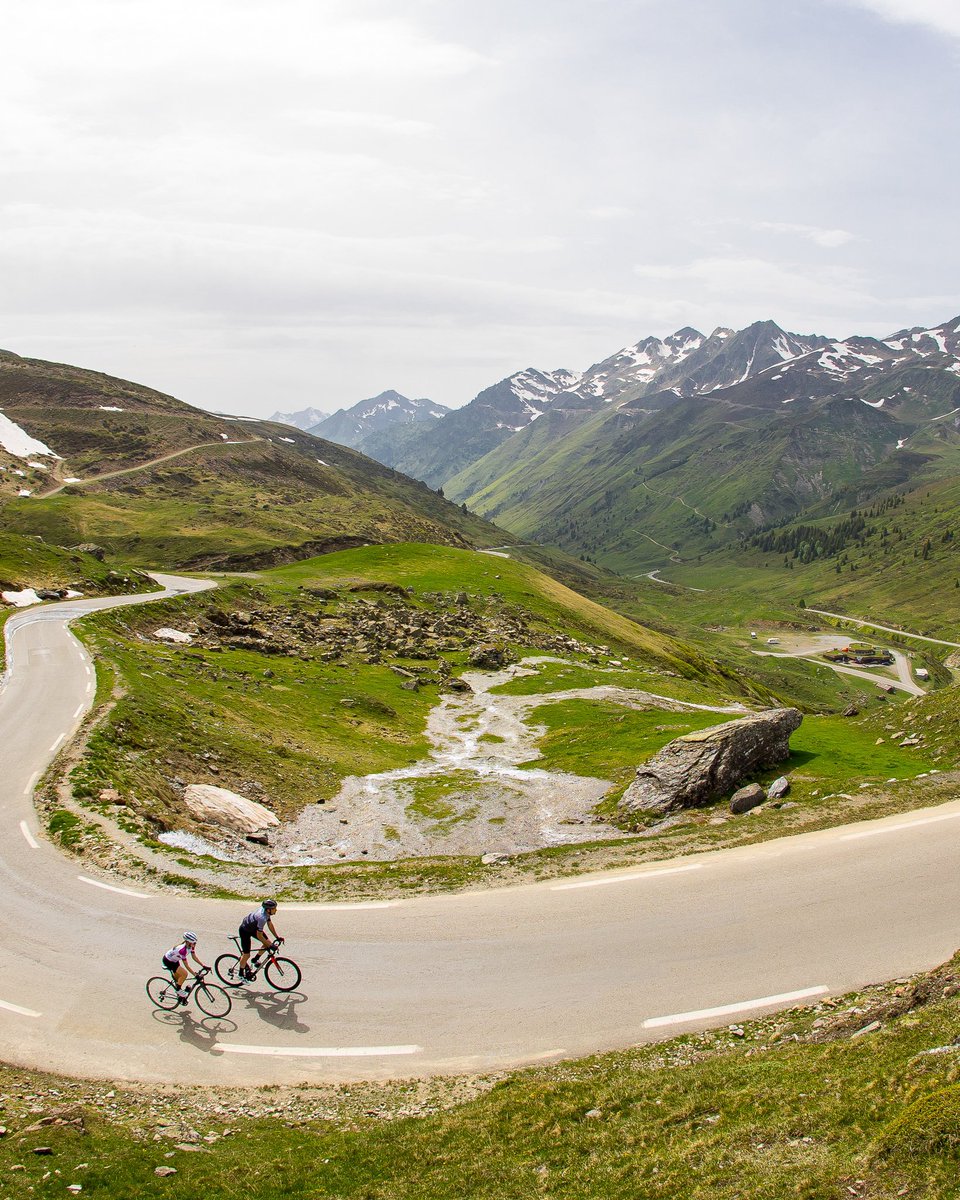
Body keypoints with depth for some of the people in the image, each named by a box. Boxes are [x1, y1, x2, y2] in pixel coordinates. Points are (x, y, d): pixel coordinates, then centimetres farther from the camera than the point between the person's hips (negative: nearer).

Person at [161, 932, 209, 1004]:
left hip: (174, 960, 8)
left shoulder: (191, 946, -15)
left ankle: (179, 995, 38)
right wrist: (195, 975, -36)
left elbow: (194, 957, -5)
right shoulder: (182, 950, -38)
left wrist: (204, 965, -13)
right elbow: (186, 965, -34)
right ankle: (179, 990, -1)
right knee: (184, 974, -18)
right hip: (168, 961, -8)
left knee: (178, 978, 18)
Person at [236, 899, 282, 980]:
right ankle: (241, 974, 19)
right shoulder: (262, 918, -39)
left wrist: (277, 937, 1)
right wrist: (270, 946, -25)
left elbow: (270, 925, 2)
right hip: (245, 930, -8)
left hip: (253, 928, 8)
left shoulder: (266, 911, -13)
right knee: (246, 955, -2)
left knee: (268, 943, 0)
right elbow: (259, 935, -32)